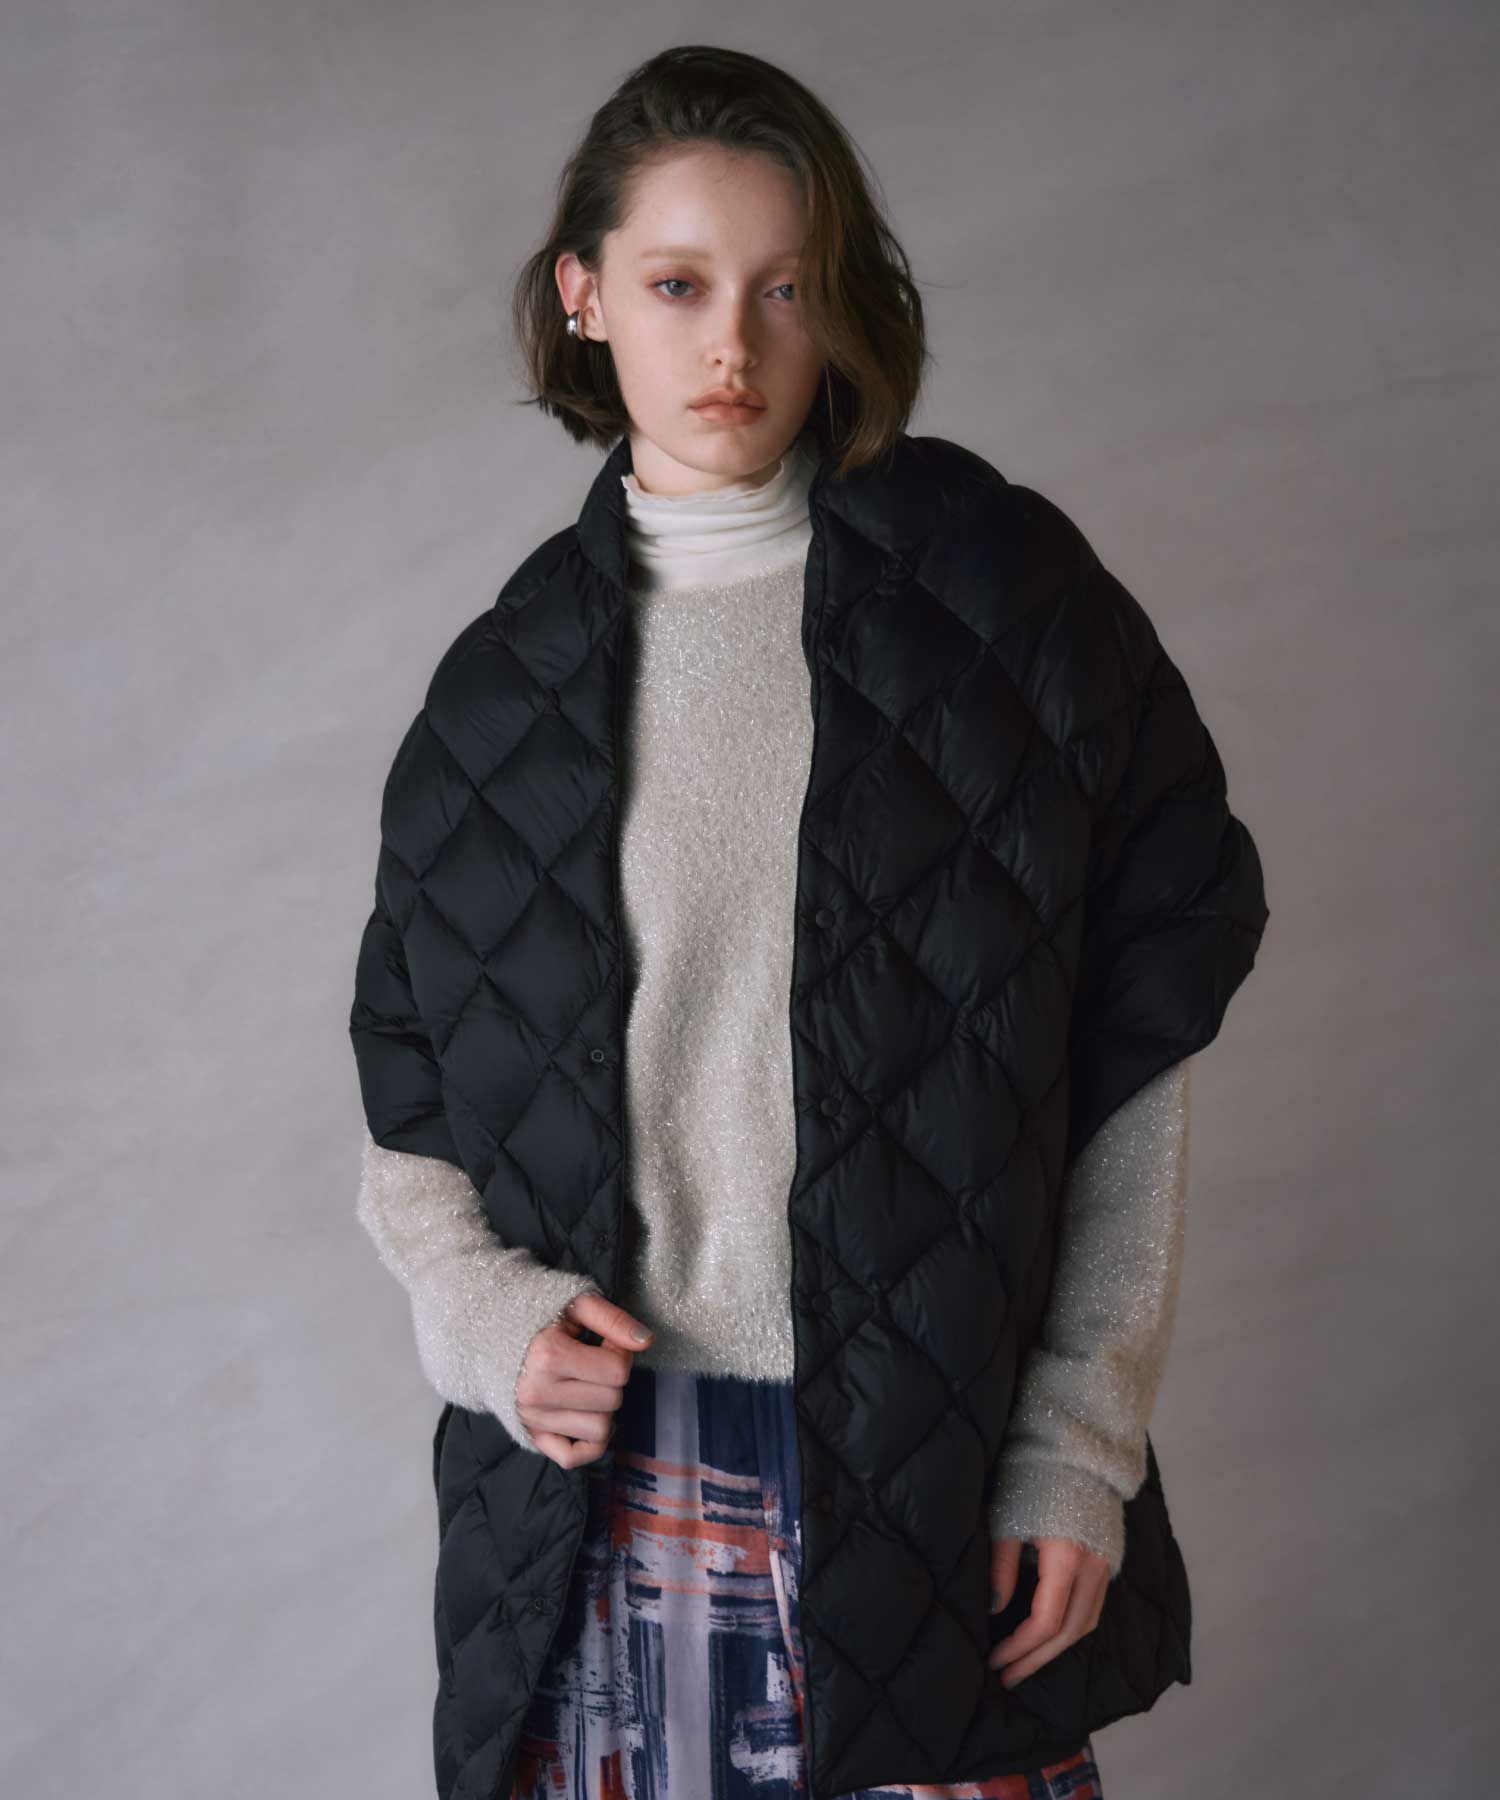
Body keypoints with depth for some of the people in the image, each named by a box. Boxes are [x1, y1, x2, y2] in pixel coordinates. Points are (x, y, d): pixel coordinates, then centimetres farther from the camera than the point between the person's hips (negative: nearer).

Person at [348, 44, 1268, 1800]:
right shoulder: (513, 678, 4)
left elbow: (1133, 1063, -3)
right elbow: (406, 1086, 10)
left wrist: (1082, 1444, -6)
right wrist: (485, 1313, -7)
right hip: (629, 1441, 2)